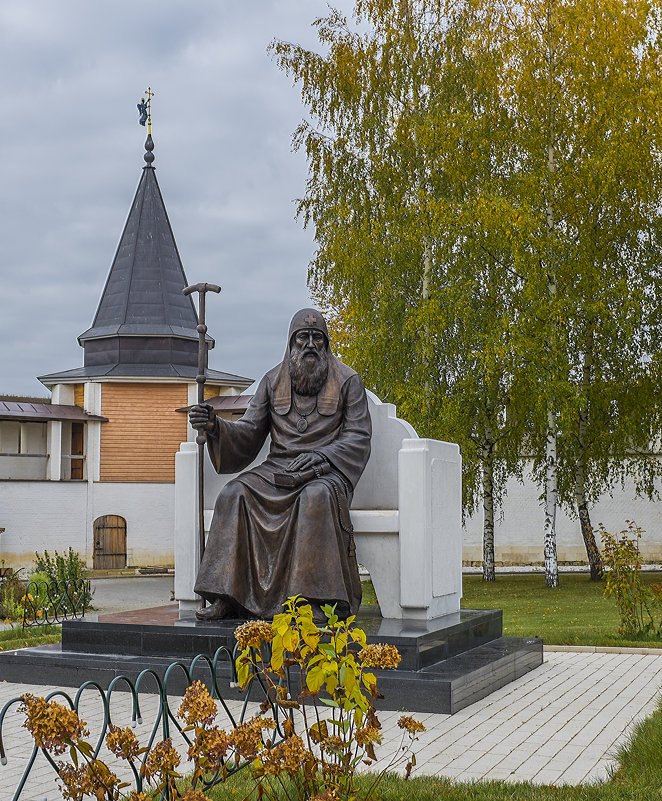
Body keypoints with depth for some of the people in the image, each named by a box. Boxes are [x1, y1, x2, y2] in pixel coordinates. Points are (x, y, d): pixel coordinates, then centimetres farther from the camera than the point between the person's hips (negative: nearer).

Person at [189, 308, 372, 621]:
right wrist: (215, 426, -11)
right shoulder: (273, 381, 14)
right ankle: (227, 598, -26)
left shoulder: (347, 381, 6)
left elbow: (358, 437, 0)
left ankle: (317, 599, -37)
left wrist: (320, 455, -17)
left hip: (326, 471, -3)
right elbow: (249, 433, 9)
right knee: (235, 494, -25)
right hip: (278, 467, 3)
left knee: (317, 496, -38)